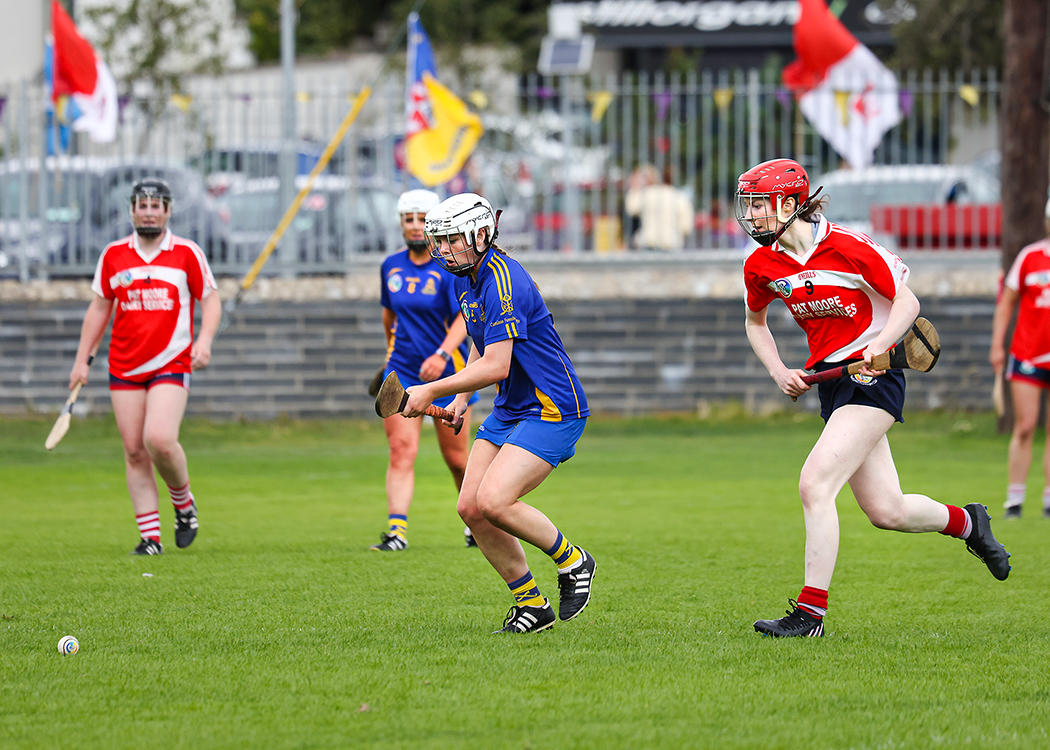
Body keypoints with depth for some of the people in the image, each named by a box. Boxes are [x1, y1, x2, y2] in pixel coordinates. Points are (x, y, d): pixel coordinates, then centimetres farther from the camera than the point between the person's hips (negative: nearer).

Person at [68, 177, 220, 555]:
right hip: (124, 366, 3)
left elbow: (210, 299, 6)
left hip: (172, 364, -3)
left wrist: (204, 339, -12)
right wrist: (82, 359, 11)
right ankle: (150, 536, 4)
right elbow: (99, 307, 15)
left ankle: (183, 500, 8)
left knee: (159, 440, -20)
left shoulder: (187, 253, 1)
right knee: (134, 451, -2)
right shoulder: (113, 255, 8)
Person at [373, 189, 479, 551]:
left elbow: (464, 317, -19)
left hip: (448, 372, -3)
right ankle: (397, 530, -21)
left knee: (456, 458, 6)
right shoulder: (391, 267, 6)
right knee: (401, 452, -13)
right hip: (402, 372, 3)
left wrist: (442, 354, -34)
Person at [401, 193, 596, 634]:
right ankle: (530, 603, 9)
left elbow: (496, 366, -26)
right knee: (471, 508, -1)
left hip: (551, 410, -10)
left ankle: (572, 563, 2)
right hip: (509, 411, 10)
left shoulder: (502, 283, -22)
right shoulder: (465, 278, 9)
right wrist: (462, 396, 13)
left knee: (494, 501, -22)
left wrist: (433, 391, -21)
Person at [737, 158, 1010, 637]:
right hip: (831, 384, 7)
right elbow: (755, 321, 22)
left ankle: (810, 613, -14)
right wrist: (778, 371, 6)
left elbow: (907, 301, -7)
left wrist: (879, 346, -24)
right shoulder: (761, 266, 2)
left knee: (815, 484, -19)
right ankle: (967, 522, 38)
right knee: (887, 513, 8)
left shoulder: (846, 247, -16)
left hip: (873, 378, -7)